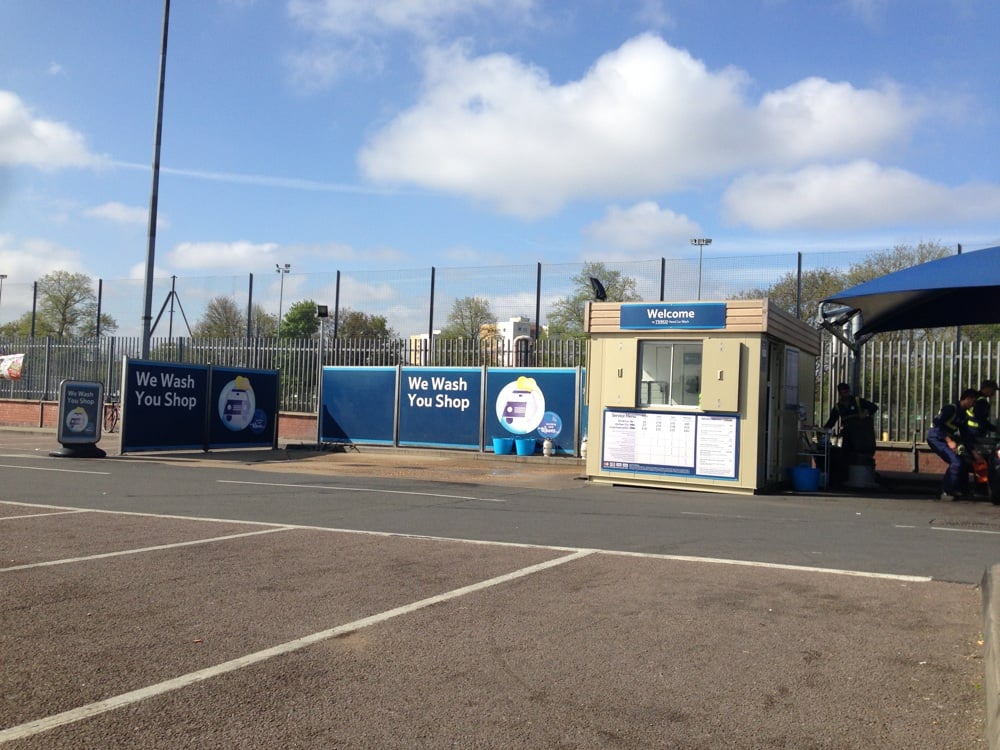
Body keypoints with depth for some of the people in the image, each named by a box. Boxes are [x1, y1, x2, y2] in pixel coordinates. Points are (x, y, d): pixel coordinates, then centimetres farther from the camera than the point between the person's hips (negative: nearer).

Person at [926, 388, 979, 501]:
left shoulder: (962, 414, 12)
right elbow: (937, 424, -24)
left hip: (945, 438, 10)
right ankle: (946, 492, -10)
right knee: (956, 462, -19)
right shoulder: (951, 409, -16)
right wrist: (949, 441, -26)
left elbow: (964, 433, 17)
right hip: (936, 438, -10)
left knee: (962, 461, 9)